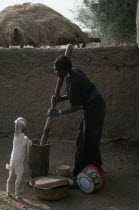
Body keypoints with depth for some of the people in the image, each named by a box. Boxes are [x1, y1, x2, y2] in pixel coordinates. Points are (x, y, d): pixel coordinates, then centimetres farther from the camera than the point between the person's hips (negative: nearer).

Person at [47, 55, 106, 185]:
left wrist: (57, 113, -9)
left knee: (85, 141, -2)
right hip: (96, 106, 10)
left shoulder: (72, 82, -22)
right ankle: (96, 167, 32)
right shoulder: (75, 71, 7)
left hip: (94, 109, -10)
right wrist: (60, 99, 6)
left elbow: (75, 107, -18)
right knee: (91, 140, 19)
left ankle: (79, 173, 7)